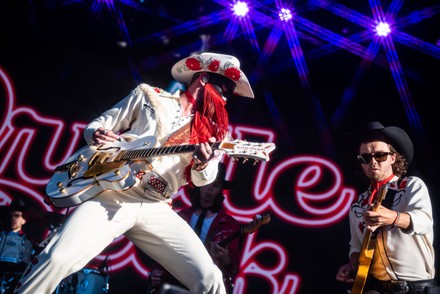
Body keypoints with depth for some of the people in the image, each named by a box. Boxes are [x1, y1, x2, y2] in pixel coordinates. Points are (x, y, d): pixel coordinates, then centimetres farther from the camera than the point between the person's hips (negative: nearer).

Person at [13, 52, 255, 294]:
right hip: (113, 194, -2)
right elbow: (96, 125, 15)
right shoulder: (148, 96, 12)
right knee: (58, 259, -25)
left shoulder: (210, 129, 16)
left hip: (156, 208, 3)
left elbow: (200, 179, 7)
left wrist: (202, 165, -16)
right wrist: (97, 135, -9)